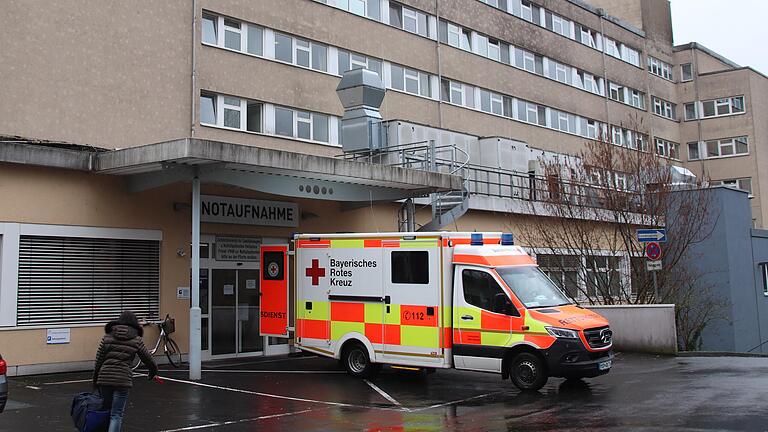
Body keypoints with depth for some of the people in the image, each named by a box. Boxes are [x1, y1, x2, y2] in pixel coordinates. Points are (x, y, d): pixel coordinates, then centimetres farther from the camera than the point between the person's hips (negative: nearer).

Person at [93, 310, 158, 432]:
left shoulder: (107, 337, 9)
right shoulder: (136, 340, 4)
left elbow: (98, 361, 6)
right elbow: (148, 358, 12)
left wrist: (95, 381, 15)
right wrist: (153, 371, 32)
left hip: (104, 378, 3)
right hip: (123, 380, -3)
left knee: (107, 410, 19)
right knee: (116, 414, 0)